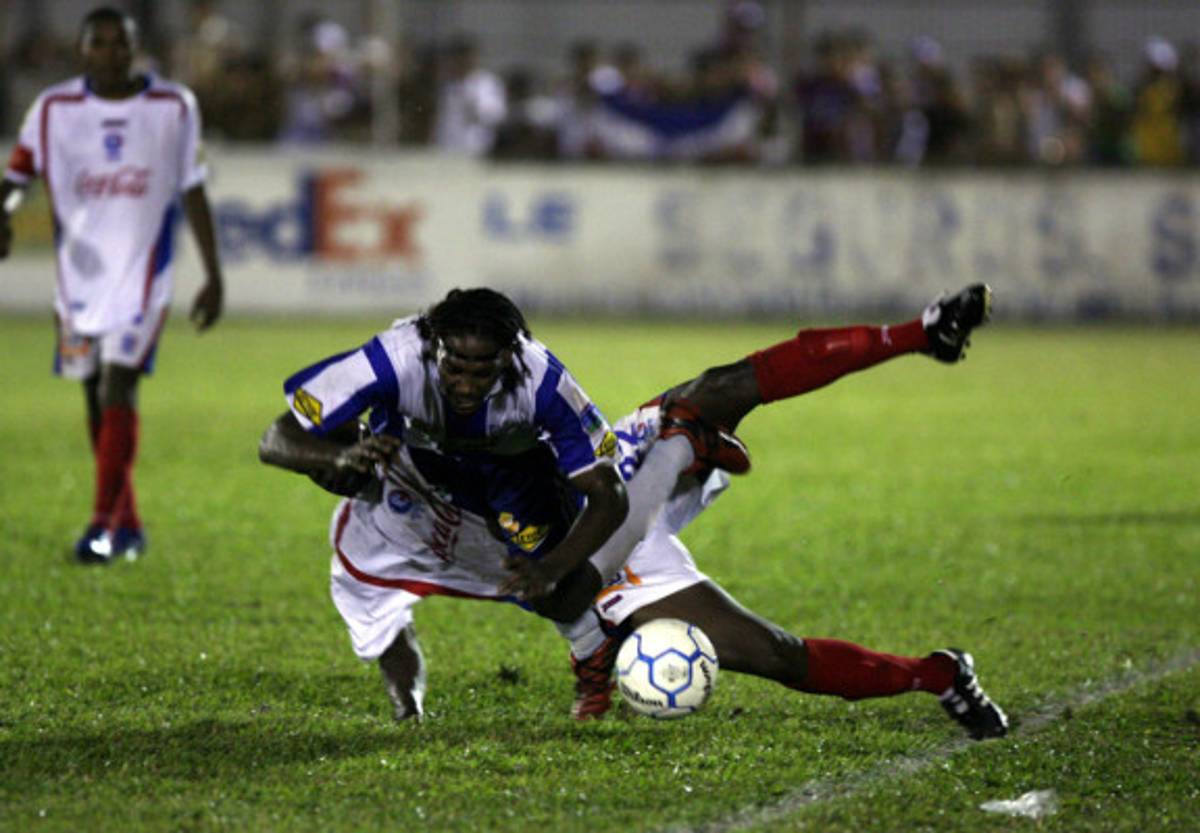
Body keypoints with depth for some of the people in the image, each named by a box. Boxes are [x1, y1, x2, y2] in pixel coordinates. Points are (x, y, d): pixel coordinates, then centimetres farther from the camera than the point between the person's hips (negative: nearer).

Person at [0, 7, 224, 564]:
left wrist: (213, 276, 6)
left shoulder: (173, 108, 1)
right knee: (97, 399, 9)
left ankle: (104, 524, -18)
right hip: (80, 273, 3)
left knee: (116, 390, -17)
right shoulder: (54, 110, 2)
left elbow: (193, 194, 6)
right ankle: (129, 527, 21)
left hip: (142, 276, -3)